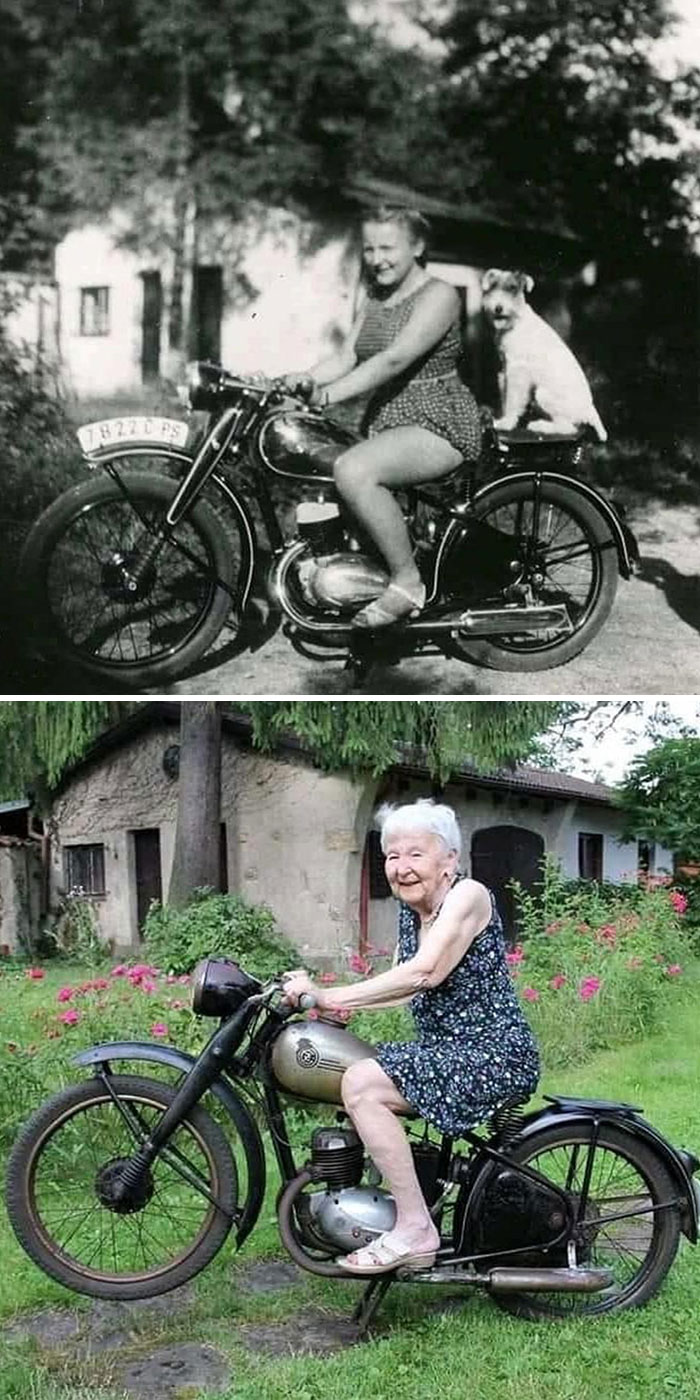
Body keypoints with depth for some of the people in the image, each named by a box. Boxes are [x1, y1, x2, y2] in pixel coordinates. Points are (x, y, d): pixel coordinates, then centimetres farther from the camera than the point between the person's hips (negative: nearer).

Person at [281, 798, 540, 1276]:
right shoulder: (411, 911, 14)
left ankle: (414, 1229, -17)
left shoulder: (467, 895, -13)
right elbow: (403, 989, 8)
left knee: (361, 1083, -22)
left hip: (494, 1055, -10)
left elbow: (423, 973, -26)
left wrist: (330, 997, -25)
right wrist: (317, 993, -5)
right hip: (447, 1050, 10)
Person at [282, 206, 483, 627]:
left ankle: (408, 583, -21)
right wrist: (306, 379, -13)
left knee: (353, 471, -32)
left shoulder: (438, 295, -9)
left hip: (440, 426, -9)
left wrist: (335, 392, -34)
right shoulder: (376, 300, 18)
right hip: (386, 422, 9)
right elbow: (345, 358, 8)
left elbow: (396, 358, -24)